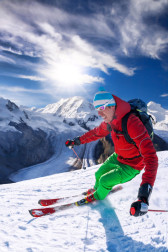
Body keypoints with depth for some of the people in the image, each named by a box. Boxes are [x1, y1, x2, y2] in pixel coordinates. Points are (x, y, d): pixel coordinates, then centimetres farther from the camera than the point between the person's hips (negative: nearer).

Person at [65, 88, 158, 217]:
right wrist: (77, 141, 12)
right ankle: (97, 188, 51)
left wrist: (145, 192, -55)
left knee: (104, 181, -4)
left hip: (131, 166, -6)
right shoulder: (110, 121, -14)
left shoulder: (132, 123, -39)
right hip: (117, 157, 6)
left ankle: (98, 196, 33)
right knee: (98, 174, 15)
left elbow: (150, 156, -45)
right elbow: (97, 132, 8)